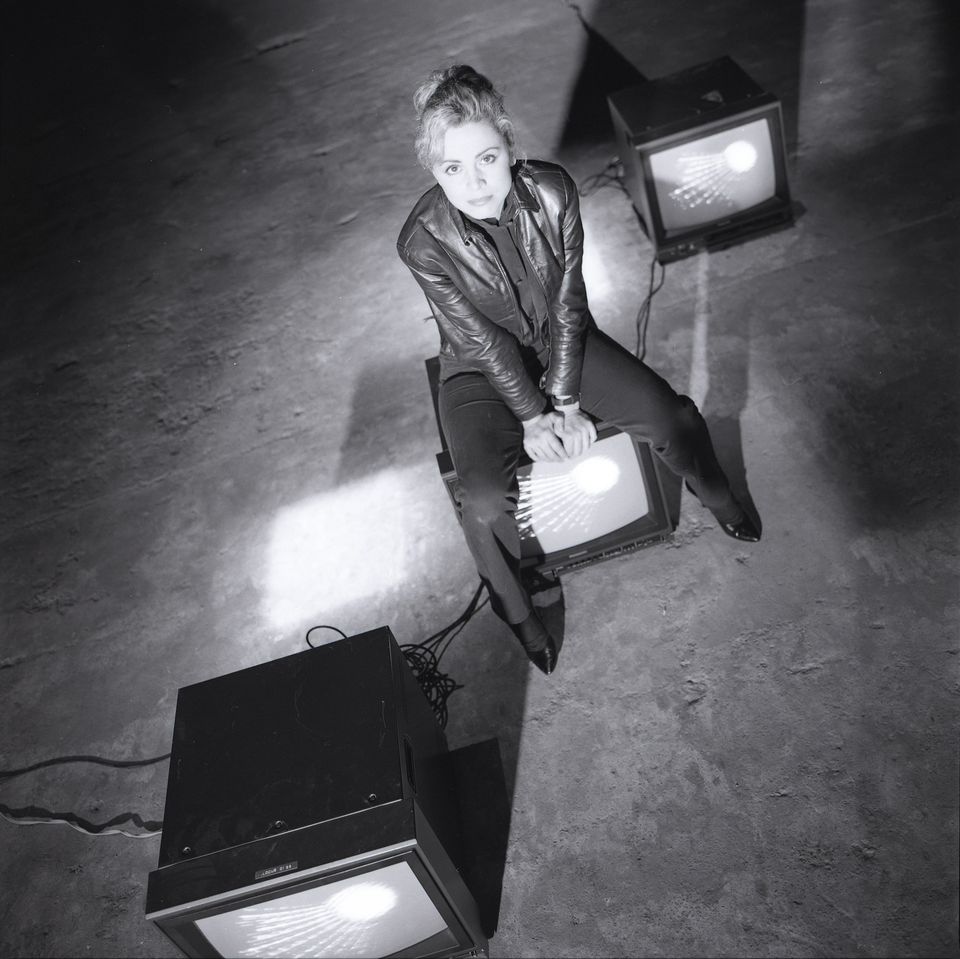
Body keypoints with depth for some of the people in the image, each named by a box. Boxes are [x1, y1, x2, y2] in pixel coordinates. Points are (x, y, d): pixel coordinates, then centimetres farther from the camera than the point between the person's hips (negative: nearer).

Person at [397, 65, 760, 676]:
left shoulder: (552, 190, -19)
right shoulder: (423, 241, -25)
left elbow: (567, 304, -14)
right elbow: (483, 341, -20)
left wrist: (565, 402, -17)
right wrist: (531, 416, -18)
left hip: (563, 341, 3)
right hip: (481, 369, -2)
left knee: (675, 418, -11)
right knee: (485, 499, -26)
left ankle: (715, 496, 26)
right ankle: (515, 610, 5)